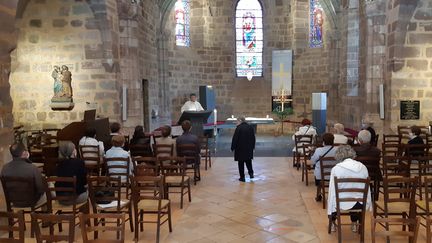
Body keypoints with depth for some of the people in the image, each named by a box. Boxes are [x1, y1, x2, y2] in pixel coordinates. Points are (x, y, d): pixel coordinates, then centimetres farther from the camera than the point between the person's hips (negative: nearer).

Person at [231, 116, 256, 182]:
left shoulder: (238, 128, -14)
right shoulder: (250, 127, 4)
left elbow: (235, 139, -13)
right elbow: (253, 138, 10)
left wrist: (232, 147, -5)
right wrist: (252, 147, 18)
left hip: (240, 148, -5)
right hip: (249, 148, 5)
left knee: (241, 163, 3)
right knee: (248, 162, 21)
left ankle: (242, 177, 5)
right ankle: (251, 173, 13)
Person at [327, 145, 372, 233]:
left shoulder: (336, 169, -14)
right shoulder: (363, 167, -4)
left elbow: (332, 190, -8)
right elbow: (367, 189, 6)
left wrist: (330, 211, 3)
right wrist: (368, 204, 21)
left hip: (342, 204, -3)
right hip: (359, 204, 3)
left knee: (331, 199, 31)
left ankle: (333, 224, 39)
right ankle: (354, 224, 43)